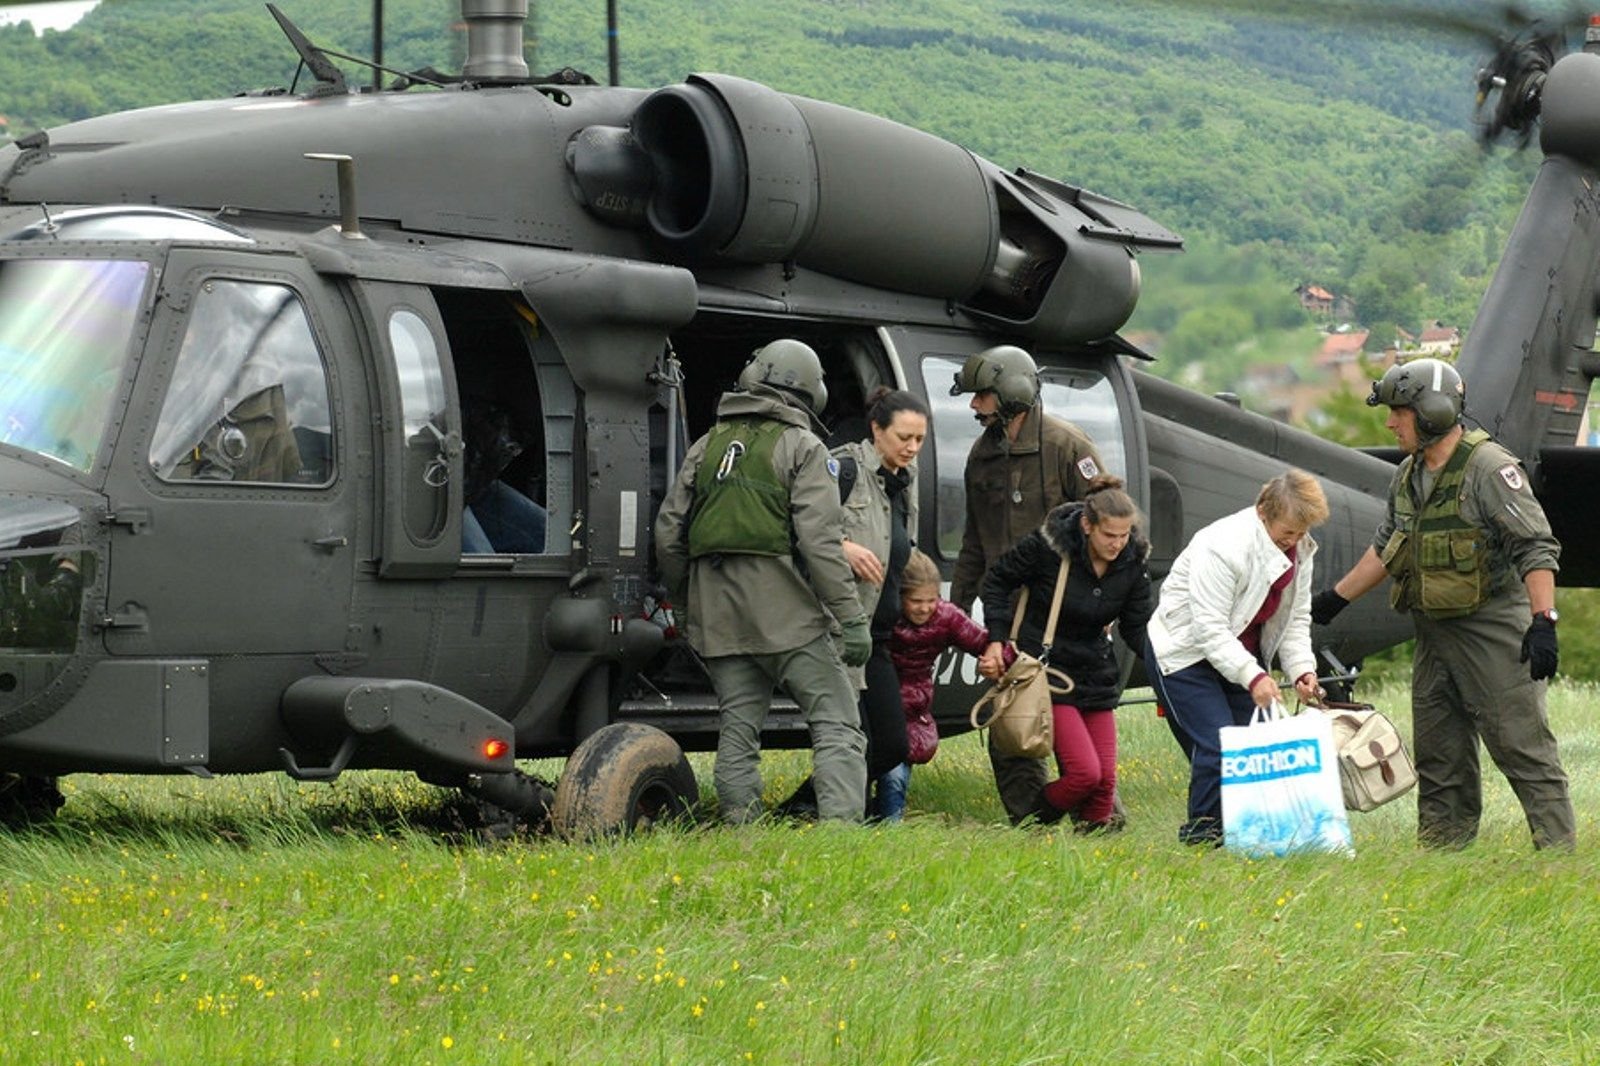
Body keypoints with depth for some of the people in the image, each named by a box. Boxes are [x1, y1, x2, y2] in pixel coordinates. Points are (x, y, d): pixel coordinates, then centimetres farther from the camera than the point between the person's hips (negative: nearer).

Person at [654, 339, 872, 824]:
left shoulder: (707, 447, 15)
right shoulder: (802, 448, -1)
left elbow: (668, 534, 14)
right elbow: (820, 541, -11)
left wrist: (685, 599, 27)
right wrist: (851, 616, -10)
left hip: (718, 616, 5)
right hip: (787, 614, -5)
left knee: (737, 729, 10)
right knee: (837, 726, -4)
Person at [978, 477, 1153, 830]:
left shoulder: (1133, 563, -3)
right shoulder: (1048, 544, -16)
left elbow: (1138, 629, 3)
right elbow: (997, 581, -1)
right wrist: (996, 640, -8)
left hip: (1095, 676, 5)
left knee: (1106, 776, -2)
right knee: (1084, 772, -15)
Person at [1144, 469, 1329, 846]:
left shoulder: (1299, 551, -2)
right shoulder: (1223, 546, -28)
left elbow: (1296, 619, 6)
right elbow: (1210, 628, -29)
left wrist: (1302, 669, -12)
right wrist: (1252, 676, -36)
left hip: (1241, 654, 8)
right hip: (1185, 652, -8)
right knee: (1218, 746, -17)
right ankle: (1204, 832, -7)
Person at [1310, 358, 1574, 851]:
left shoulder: (1490, 469, -13)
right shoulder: (1408, 475, 12)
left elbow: (1536, 549, -18)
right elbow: (1385, 547, 26)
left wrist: (1543, 621, -26)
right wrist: (1335, 598, 27)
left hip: (1493, 630, -8)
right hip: (1434, 633, 8)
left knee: (1523, 747, -9)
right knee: (1438, 755, 9)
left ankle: (1560, 853, -7)